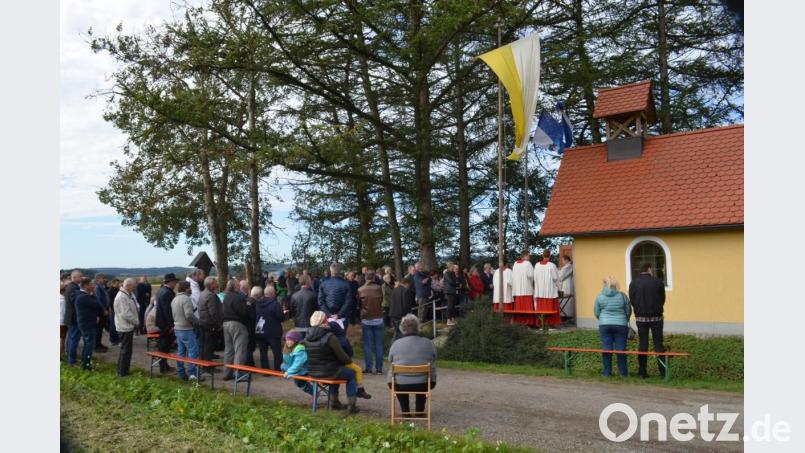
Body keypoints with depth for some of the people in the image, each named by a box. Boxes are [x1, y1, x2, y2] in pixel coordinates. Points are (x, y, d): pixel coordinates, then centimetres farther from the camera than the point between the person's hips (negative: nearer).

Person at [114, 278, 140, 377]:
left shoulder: (129, 295, 10)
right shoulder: (122, 297, -22)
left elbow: (134, 308, 18)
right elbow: (126, 314, -25)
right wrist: (137, 322, -14)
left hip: (128, 327, 10)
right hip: (125, 327, -10)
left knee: (126, 350, 17)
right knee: (125, 350, -2)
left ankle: (122, 371, 27)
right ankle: (123, 372, 7)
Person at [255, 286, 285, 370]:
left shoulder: (257, 304, 2)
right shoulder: (275, 304, -15)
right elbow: (281, 318, -15)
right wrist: (283, 314, 6)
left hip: (259, 332, 5)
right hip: (272, 332, -5)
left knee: (263, 352, 12)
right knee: (277, 352, 2)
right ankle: (278, 369, 1)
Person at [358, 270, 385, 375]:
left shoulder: (360, 290, -6)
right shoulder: (379, 288, -6)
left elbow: (358, 304, 7)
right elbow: (382, 301, 8)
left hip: (366, 319, -1)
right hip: (378, 318, 1)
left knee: (367, 344, 4)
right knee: (378, 344, 5)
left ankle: (368, 367, 3)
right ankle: (379, 368, 6)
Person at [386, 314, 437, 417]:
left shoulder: (395, 344, 1)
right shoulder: (428, 343, 3)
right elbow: (433, 367, 13)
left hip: (399, 385, 0)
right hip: (423, 385, 1)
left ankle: (405, 412, 26)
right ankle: (419, 411, 26)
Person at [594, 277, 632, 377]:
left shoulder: (599, 297, -2)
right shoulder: (622, 295, -4)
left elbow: (596, 312, 4)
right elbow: (628, 310, 4)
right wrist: (625, 321, 21)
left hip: (604, 325, 1)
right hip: (620, 325, -1)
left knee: (607, 349, 5)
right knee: (621, 348, 5)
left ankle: (607, 372, 10)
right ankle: (623, 372, 11)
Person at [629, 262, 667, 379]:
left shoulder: (633, 283, -1)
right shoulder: (658, 282, -6)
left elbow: (632, 300, 1)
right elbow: (663, 299, 1)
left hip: (641, 317, 1)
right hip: (656, 317, -1)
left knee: (642, 344, 5)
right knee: (658, 344, 6)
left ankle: (642, 372, 6)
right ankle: (663, 371, 6)